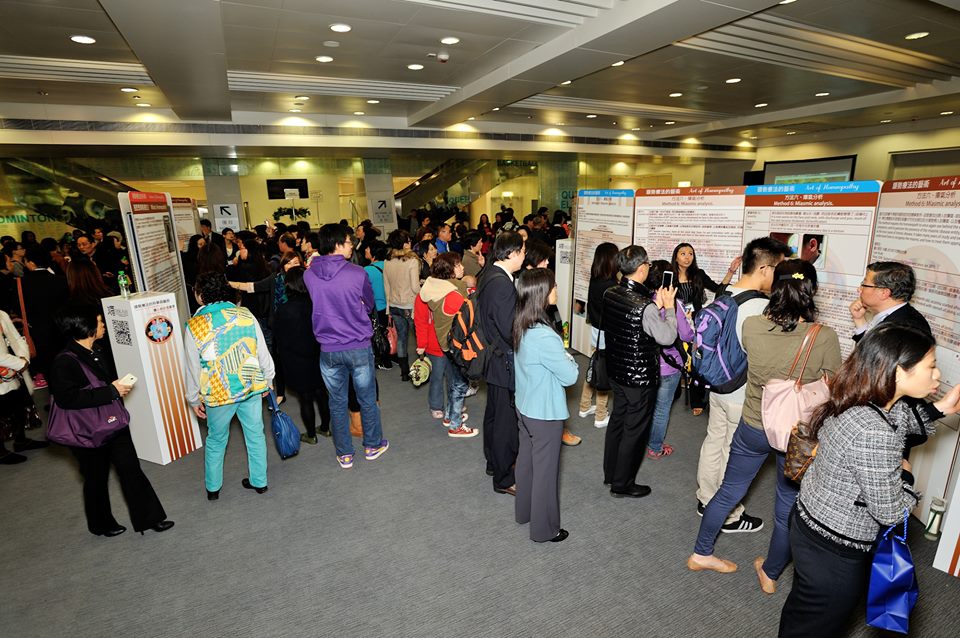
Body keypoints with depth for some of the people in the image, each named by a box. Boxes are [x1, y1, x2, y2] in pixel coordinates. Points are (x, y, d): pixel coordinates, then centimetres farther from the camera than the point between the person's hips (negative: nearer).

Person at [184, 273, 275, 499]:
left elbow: (193, 369, -2)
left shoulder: (194, 326, -10)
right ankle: (259, 481, 28)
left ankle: (213, 487, 34)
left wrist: (194, 400, 11)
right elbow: (263, 353, -1)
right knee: (255, 435, 15)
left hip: (219, 394, -1)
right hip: (252, 387, 2)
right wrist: (267, 381, 13)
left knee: (216, 440, 19)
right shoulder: (245, 315, -6)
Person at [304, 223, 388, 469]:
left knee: (337, 402, 15)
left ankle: (345, 454, 28)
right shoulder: (357, 273, -13)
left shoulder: (309, 275, -4)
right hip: (359, 346, -2)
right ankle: (373, 445, 32)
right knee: (367, 399, 16)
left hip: (328, 349, 2)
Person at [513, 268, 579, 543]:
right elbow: (570, 376, -20)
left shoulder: (521, 326, -4)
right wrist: (568, 357, -4)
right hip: (545, 412, -8)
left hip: (524, 406, 8)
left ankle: (525, 511, 43)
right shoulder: (545, 336, -31)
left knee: (526, 459, 23)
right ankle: (544, 528, 28)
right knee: (545, 469, 10)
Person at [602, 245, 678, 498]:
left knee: (617, 420, 22)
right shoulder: (644, 307, -27)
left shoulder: (610, 294, -5)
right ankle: (622, 484, 25)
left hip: (616, 370, 8)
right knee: (635, 429, 9)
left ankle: (610, 473, 38)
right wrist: (669, 306, -5)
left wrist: (655, 305, 5)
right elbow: (667, 337, -14)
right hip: (640, 377, -7)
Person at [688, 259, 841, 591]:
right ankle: (770, 574, 40)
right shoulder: (825, 338, -21)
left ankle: (701, 553, 37)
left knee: (729, 492, 20)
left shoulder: (751, 327, -17)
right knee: (789, 508, 21)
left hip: (753, 428, 1)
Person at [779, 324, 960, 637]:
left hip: (810, 522, 8)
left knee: (800, 612, 31)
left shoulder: (853, 401, -8)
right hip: (833, 554, -8)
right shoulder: (873, 435, -34)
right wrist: (905, 472, -5)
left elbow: (896, 421, 16)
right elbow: (890, 511, -21)